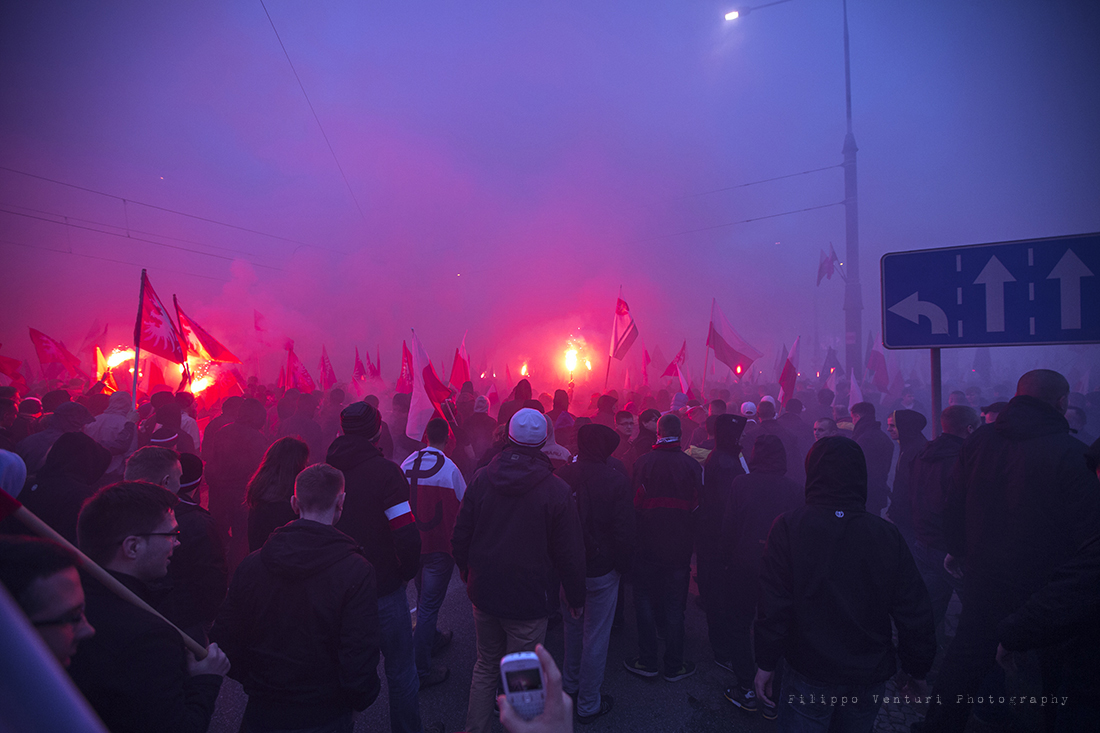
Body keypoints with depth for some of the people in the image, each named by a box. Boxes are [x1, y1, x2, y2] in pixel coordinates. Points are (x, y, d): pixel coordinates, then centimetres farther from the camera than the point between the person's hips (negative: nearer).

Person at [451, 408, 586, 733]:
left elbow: (460, 536, 3)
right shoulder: (556, 490, -15)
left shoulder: (481, 478, -6)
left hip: (483, 593, 4)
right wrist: (576, 597, 5)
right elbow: (569, 552, -9)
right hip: (527, 600, -4)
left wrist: (467, 575, 19)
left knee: (485, 666, 24)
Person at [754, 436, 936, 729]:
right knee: (856, 724, 24)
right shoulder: (888, 534, -8)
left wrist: (766, 663, -4)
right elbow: (914, 613, -2)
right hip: (871, 676, 4)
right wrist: (916, 668, 13)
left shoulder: (789, 527, -16)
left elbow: (774, 604, -15)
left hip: (811, 674, -3)